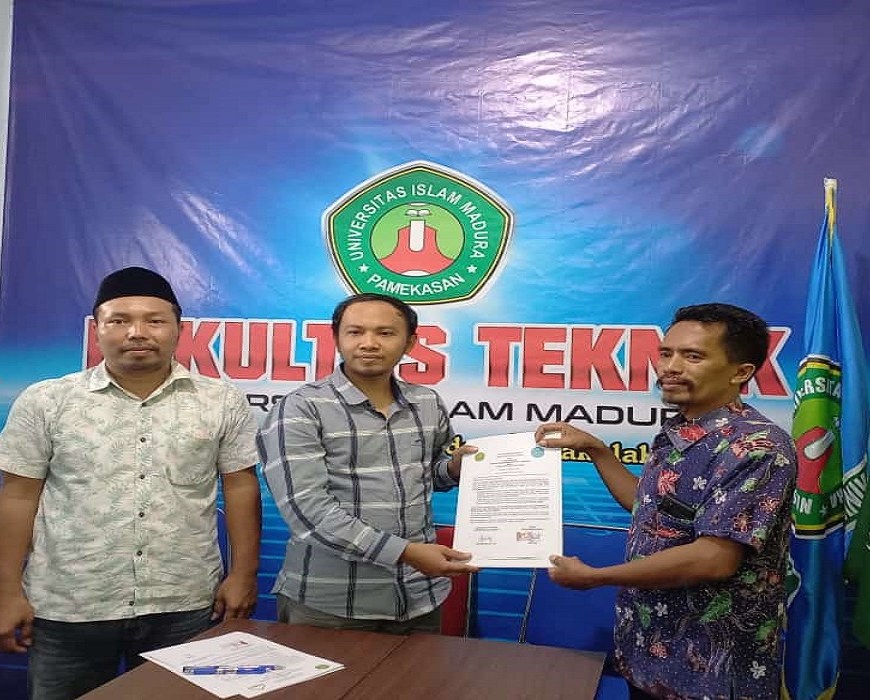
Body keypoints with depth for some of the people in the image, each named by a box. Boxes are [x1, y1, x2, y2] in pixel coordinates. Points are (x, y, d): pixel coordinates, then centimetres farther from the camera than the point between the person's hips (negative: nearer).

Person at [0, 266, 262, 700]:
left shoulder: (222, 402, 0)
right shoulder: (45, 402, -1)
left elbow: (241, 487, 2)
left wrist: (243, 573, -1)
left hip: (184, 607, 1)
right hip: (66, 609, 0)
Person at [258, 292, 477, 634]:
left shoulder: (428, 404, 6)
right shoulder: (299, 410, -11)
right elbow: (308, 510, -21)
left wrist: (455, 467, -1)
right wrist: (405, 552, -24)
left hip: (419, 598, 5)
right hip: (327, 604, -4)